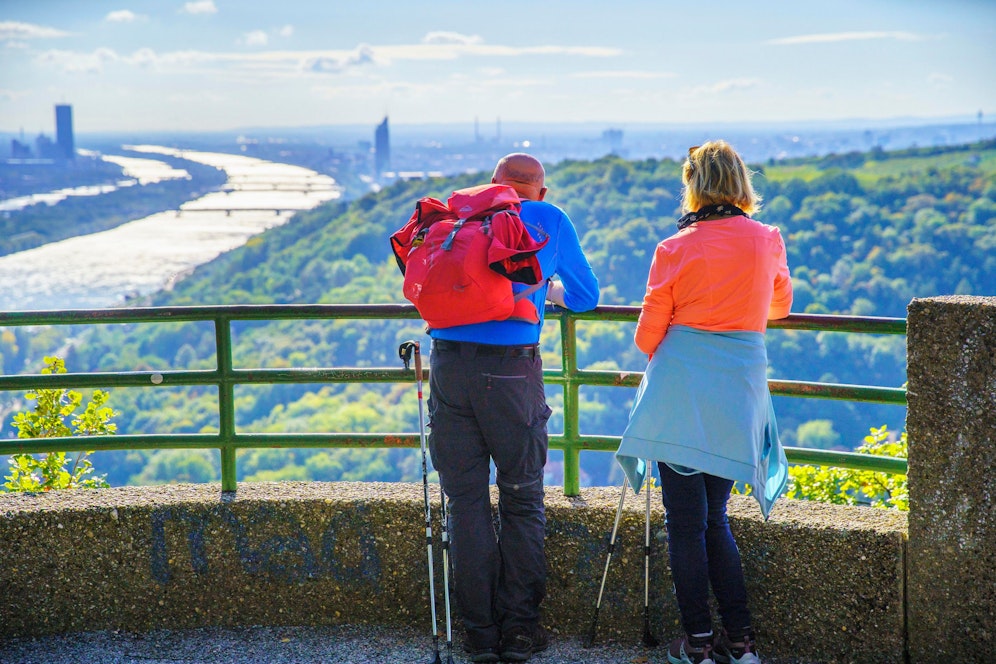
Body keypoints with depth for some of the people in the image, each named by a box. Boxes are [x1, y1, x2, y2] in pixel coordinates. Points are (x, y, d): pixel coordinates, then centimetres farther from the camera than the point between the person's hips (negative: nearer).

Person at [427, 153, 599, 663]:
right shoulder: (550, 221, 12)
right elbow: (585, 298, 24)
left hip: (449, 366, 2)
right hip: (512, 370, -2)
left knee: (466, 501, 7)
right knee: (522, 501, 10)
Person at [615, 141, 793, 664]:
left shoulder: (674, 251, -5)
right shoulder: (768, 242, 4)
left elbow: (648, 333, 2)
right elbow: (780, 306, 21)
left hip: (680, 391, -3)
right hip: (741, 388, 3)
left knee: (685, 521, 4)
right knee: (715, 517, 15)